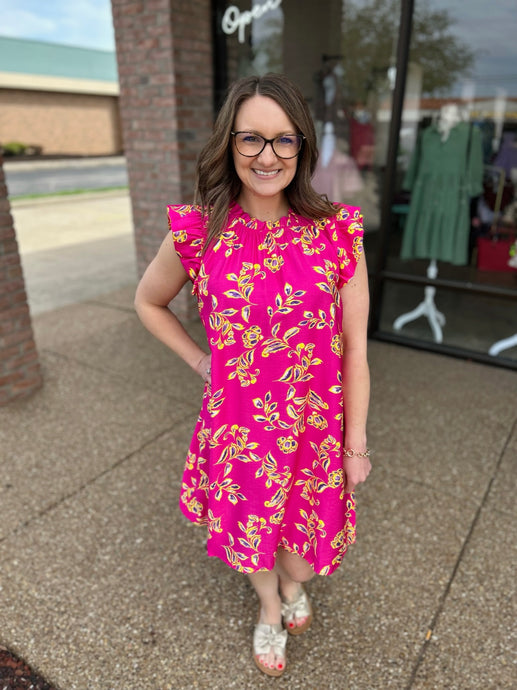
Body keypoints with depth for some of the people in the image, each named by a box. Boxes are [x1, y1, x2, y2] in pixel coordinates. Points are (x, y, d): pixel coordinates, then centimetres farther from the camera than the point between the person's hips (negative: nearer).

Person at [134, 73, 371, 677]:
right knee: (248, 526, 23)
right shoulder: (198, 233, -13)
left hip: (314, 423, 0)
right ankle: (269, 607, 59)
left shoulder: (336, 232, -13)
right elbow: (148, 302, 7)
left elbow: (354, 348, -8)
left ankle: (293, 584, 63)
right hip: (238, 423, 0)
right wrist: (200, 361, -1)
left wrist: (355, 443, -3)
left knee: (306, 522, 23)